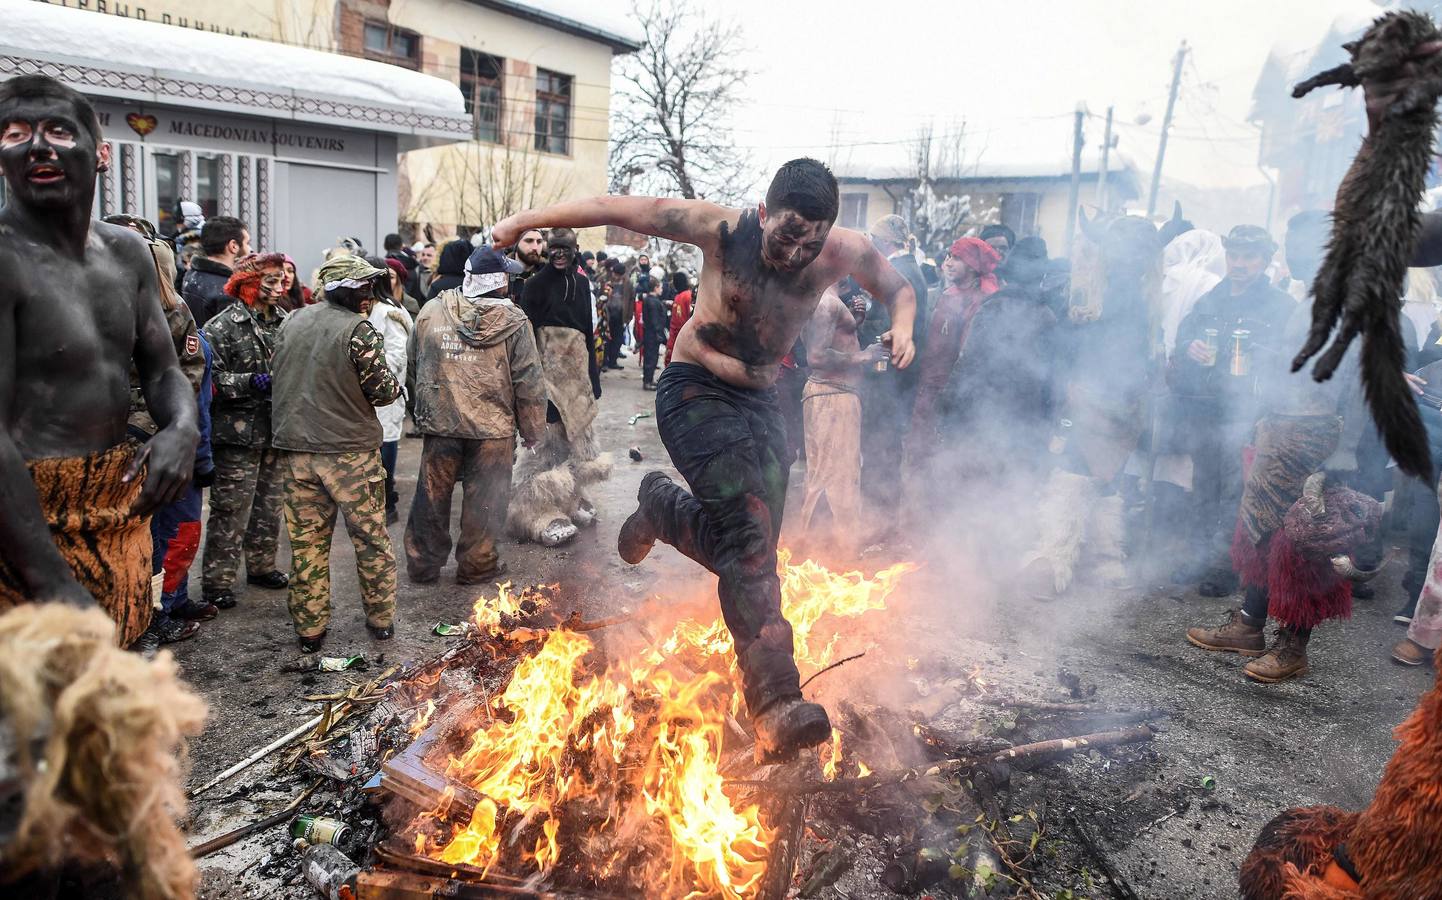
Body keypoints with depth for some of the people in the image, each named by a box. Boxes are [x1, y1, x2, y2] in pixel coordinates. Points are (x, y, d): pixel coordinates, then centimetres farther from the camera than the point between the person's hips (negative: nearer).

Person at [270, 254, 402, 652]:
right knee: (370, 537, 10)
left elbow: (277, 374, 15)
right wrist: (395, 385, 9)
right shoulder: (360, 331, -14)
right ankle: (381, 620, 20)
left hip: (296, 447, 5)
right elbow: (383, 390, -12)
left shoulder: (292, 322, 6)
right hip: (350, 448, -5)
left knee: (306, 540, 11)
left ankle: (309, 630, 16)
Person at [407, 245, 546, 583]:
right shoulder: (514, 322, -10)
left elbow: (415, 362, 11)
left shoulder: (431, 312, 0)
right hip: (493, 428, -3)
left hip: (439, 421, 3)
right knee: (483, 499, 10)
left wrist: (421, 410, 24)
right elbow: (530, 384, -8)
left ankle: (422, 564, 25)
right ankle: (476, 565, 20)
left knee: (432, 495, 14)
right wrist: (533, 432, 3)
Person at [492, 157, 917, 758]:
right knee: (749, 529, -24)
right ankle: (774, 703, -27)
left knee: (747, 551, 5)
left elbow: (898, 289, 11)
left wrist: (902, 327, -11)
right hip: (694, 391, -5)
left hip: (760, 403, 5)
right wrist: (525, 219, -10)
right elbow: (617, 209, -12)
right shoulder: (723, 230, -18)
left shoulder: (846, 252, -9)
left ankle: (660, 506, 34)